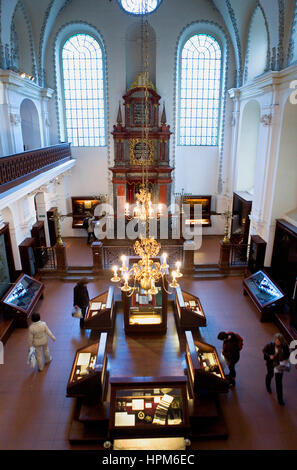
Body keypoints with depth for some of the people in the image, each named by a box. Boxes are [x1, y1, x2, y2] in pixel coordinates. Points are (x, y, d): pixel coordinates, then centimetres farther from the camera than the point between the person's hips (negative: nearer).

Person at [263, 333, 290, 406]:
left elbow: (287, 354, -2)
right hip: (271, 364, 0)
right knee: (270, 375, 27)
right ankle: (268, 386, 59)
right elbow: (264, 351, -9)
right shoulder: (270, 345, -25)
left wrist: (285, 360, -17)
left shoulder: (285, 346, -20)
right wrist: (269, 356, -24)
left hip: (279, 365, 0)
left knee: (279, 382, 3)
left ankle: (280, 399, 19)